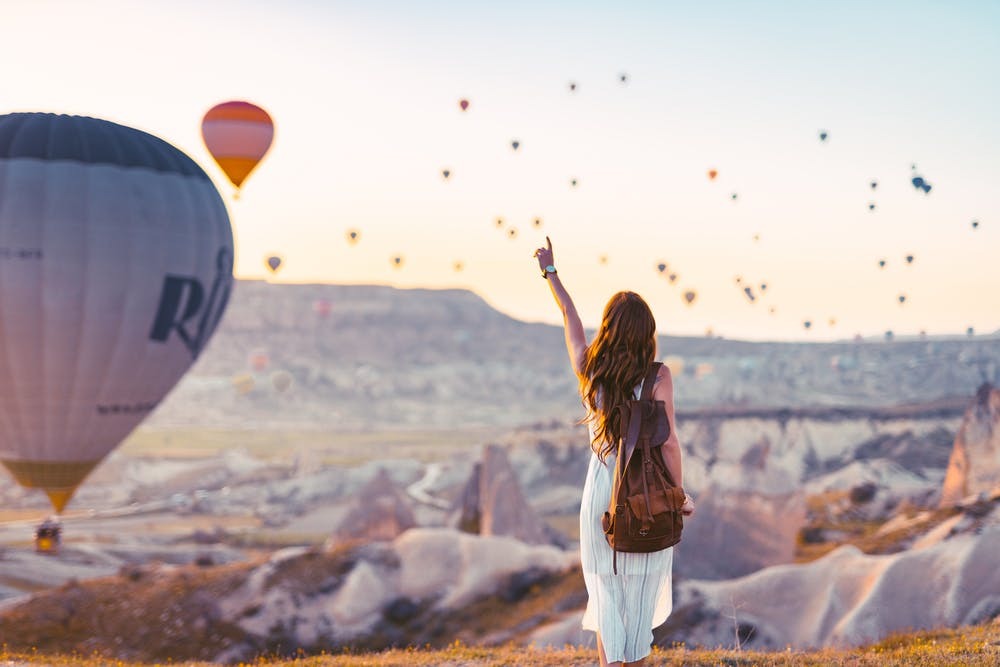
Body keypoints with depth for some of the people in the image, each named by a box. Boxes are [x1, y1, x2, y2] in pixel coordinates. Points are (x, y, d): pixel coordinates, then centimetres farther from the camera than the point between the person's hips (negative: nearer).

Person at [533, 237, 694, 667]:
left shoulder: (589, 370, -4)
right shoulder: (658, 377, -13)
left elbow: (569, 317, 12)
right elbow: (668, 443, -14)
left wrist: (550, 271, 28)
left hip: (601, 491, 2)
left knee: (606, 590, 8)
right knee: (641, 589, 12)